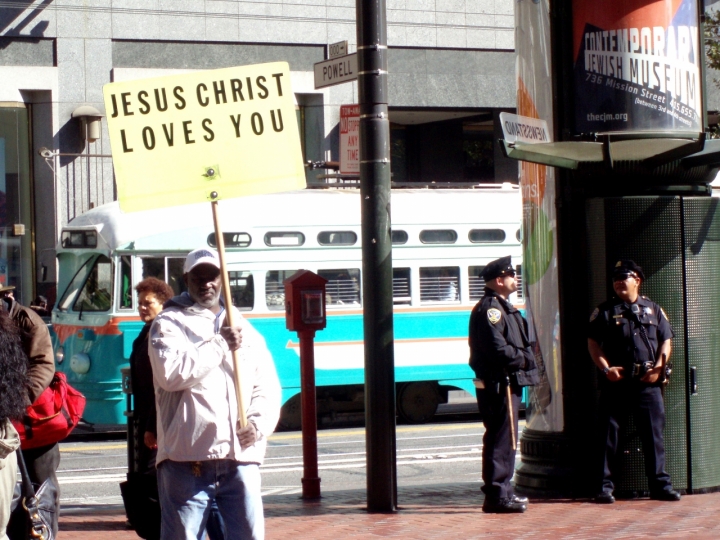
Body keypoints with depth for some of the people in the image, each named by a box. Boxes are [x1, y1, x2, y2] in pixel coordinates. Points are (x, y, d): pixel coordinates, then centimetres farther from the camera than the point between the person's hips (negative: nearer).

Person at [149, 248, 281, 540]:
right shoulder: (169, 324, 4)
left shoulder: (244, 328, 19)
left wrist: (258, 423, -2)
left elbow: (267, 385, 17)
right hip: (187, 458, -4)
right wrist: (220, 344, -11)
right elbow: (171, 373, -15)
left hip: (240, 457, 4)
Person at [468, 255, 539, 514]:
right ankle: (497, 496, -7)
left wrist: (524, 357, 5)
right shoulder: (489, 309, -15)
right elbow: (499, 350, -22)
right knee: (500, 439, -9)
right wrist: (525, 359, -9)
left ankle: (503, 492, 23)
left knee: (505, 439, 15)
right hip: (498, 384, -11)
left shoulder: (502, 307, 19)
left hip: (508, 384, 11)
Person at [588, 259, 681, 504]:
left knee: (654, 435, 3)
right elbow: (593, 343, 3)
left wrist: (658, 367, -4)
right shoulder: (604, 311, 8)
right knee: (608, 435, 0)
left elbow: (666, 340, 11)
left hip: (648, 383, 1)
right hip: (616, 383, -1)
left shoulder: (653, 309, 13)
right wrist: (606, 368, -11)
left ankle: (660, 484, 10)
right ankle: (605, 486, 5)